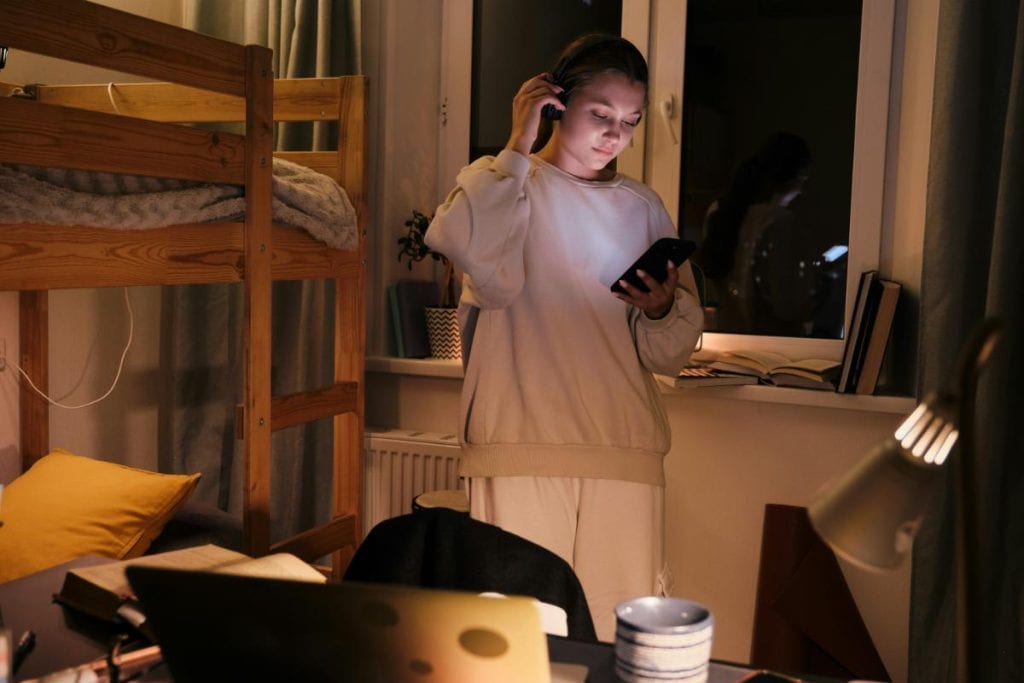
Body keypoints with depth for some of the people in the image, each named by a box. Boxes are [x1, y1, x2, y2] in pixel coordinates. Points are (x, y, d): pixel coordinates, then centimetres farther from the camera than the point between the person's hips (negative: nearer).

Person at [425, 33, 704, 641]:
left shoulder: (643, 207, 15)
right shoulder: (501, 182, 5)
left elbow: (674, 350, 15)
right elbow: (488, 271, -19)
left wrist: (662, 309, -8)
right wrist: (520, 148, -9)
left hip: (627, 452, 3)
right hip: (522, 446, -3)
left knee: (626, 631, 4)